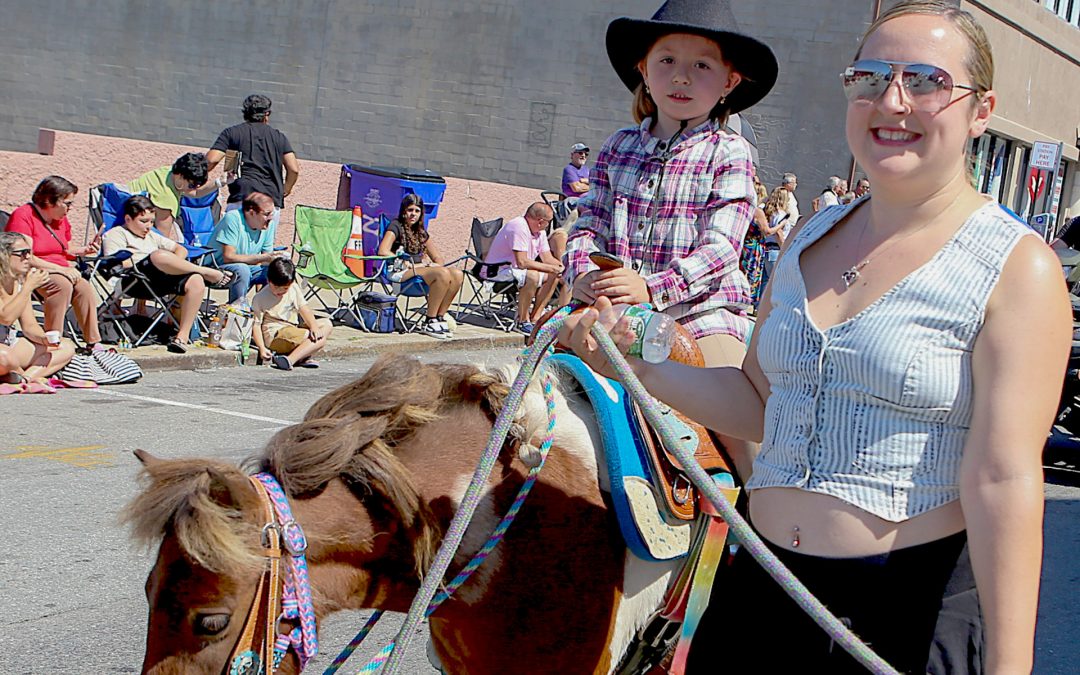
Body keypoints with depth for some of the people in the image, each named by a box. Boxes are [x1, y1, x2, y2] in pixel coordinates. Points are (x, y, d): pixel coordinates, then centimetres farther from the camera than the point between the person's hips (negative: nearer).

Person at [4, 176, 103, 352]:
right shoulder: (23, 216, -12)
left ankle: (93, 343, -19)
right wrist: (60, 269, -23)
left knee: (84, 287, -22)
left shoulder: (62, 220, 14)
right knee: (62, 284, -34)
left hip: (61, 271, 7)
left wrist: (84, 250, 3)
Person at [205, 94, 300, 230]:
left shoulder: (232, 133, 11)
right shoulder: (278, 136, 16)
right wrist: (285, 190, 24)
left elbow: (211, 159, -2)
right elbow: (294, 169, 6)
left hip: (241, 199, -2)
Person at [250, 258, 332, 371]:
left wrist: (314, 326, -16)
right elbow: (256, 324, -11)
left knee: (327, 324, 2)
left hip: (293, 329, 8)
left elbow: (303, 308, 2)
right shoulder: (260, 298, -11)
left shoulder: (294, 288, 5)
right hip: (275, 336, -8)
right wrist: (262, 348, -22)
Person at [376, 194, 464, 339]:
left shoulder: (420, 231, 21)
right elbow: (383, 251, -17)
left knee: (458, 274, -18)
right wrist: (408, 264, -18)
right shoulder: (396, 226, 0)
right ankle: (429, 322, -24)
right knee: (443, 274, -31)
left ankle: (440, 317, -12)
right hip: (400, 272, -7)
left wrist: (434, 266, -3)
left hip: (418, 269, 7)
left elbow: (437, 258, 22)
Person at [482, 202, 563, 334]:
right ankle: (523, 321, -19)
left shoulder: (539, 231, 6)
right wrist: (550, 268, -26)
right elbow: (522, 262, -31)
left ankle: (534, 318, 2)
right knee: (532, 276, -33)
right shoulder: (519, 227, -25)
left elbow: (548, 258, 9)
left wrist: (564, 267, -10)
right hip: (496, 271, -10)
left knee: (553, 276, 3)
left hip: (515, 268, 10)